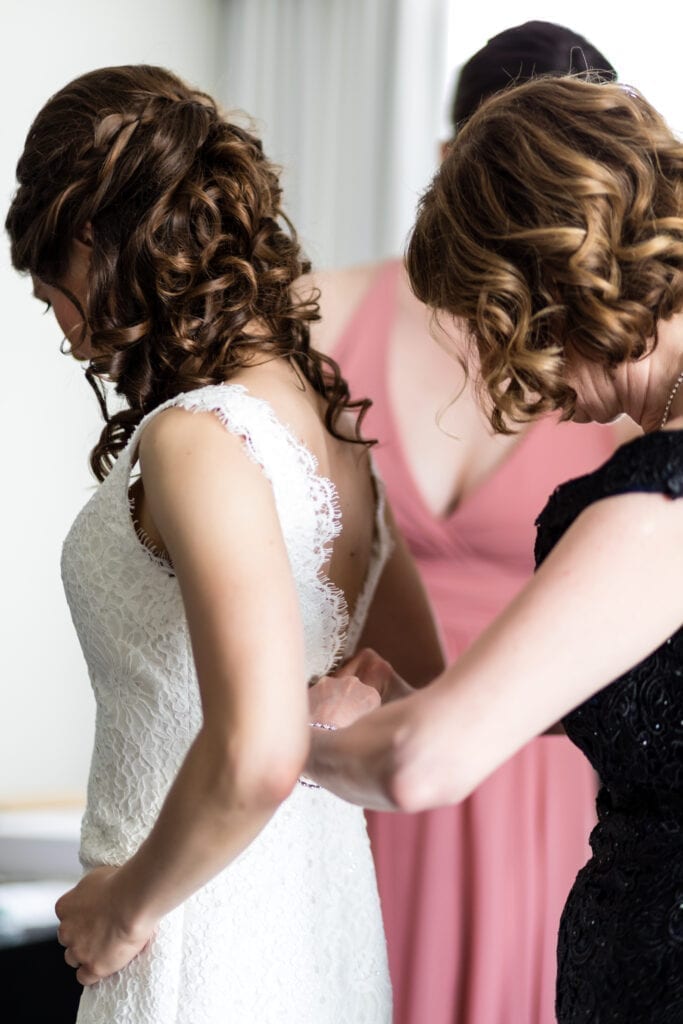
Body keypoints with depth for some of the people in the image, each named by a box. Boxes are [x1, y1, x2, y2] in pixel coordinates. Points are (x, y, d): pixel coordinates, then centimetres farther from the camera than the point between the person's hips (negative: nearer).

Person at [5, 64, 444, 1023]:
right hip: (324, 903, 8)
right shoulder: (328, 415, 4)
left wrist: (128, 904, -17)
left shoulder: (200, 440, -21)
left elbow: (255, 755, -32)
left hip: (201, 947, -8)